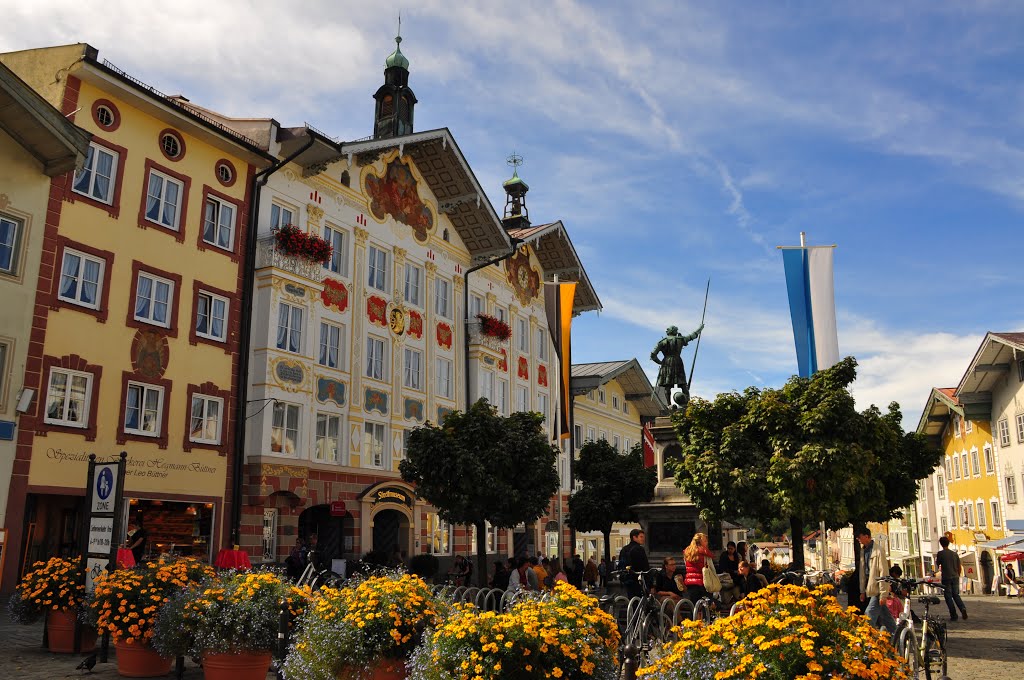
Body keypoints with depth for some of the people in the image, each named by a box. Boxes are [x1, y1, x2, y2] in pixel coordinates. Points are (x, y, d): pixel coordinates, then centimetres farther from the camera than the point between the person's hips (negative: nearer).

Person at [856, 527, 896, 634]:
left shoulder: (878, 550, -14)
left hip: (878, 589, -8)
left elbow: (884, 572, -16)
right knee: (886, 618, 15)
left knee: (869, 615, -13)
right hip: (870, 588, 8)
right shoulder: (863, 550, 11)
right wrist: (862, 591, 15)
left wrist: (883, 594, -18)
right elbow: (863, 572, 16)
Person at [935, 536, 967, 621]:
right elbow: (959, 567, 10)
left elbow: (937, 565, 3)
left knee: (948, 597, 3)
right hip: (955, 577, 5)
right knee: (956, 595, 15)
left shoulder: (940, 553, -7)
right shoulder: (955, 554, 7)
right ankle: (963, 608, -10)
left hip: (946, 578, -4)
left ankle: (953, 615, 0)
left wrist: (936, 559, 21)